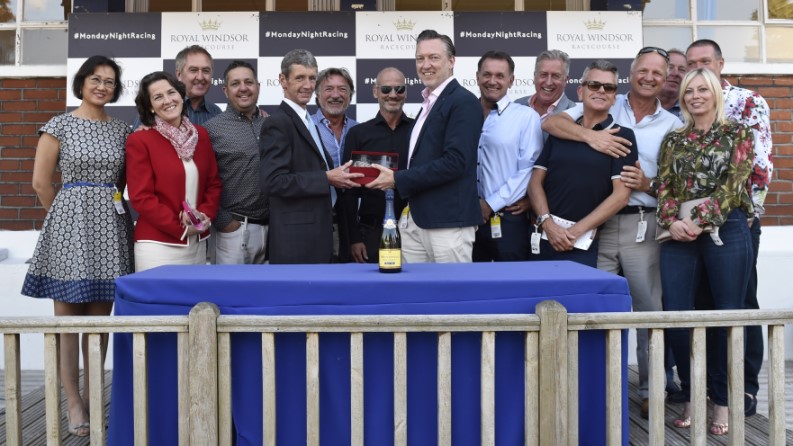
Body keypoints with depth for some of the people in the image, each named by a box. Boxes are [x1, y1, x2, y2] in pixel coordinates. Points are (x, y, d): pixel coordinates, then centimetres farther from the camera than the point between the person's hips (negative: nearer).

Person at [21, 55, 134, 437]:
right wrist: (65, 216, 5)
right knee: (68, 316, 1)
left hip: (110, 225, 4)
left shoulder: (122, 129, 10)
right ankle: (73, 402, 10)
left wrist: (109, 205, 5)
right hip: (71, 222, -3)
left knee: (101, 315, 8)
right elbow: (41, 182, 0)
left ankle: (92, 397, 21)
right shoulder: (60, 125, 0)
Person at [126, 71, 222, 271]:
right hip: (158, 244, -5)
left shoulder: (200, 134, 9)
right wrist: (179, 226, -14)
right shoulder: (139, 141, -6)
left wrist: (206, 215, -6)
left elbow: (214, 183, 11)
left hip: (198, 243, 5)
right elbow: (141, 197, -10)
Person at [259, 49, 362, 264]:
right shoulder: (277, 123, -11)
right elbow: (272, 181, -20)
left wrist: (339, 176, 7)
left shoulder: (307, 121, 18)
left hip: (317, 233, 9)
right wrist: (327, 178, -19)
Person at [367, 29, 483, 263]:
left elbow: (455, 162, -19)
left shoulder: (464, 102, -9)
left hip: (448, 224, -8)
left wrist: (398, 179, -15)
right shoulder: (429, 104, 18)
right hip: (416, 220, 8)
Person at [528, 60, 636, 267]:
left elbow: (621, 195, -7)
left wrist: (576, 231, -11)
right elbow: (535, 181, 7)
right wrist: (547, 223, -9)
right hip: (545, 237, 3)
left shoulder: (622, 136, 0)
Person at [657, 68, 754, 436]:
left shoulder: (737, 134, 6)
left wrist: (699, 219, -16)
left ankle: (722, 401, 11)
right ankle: (692, 396, 13)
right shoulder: (673, 140, 16)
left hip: (726, 230, -3)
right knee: (675, 315, -3)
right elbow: (664, 187, 9)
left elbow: (733, 184, -6)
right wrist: (672, 221, -10)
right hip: (680, 235, 3)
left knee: (728, 315, 0)